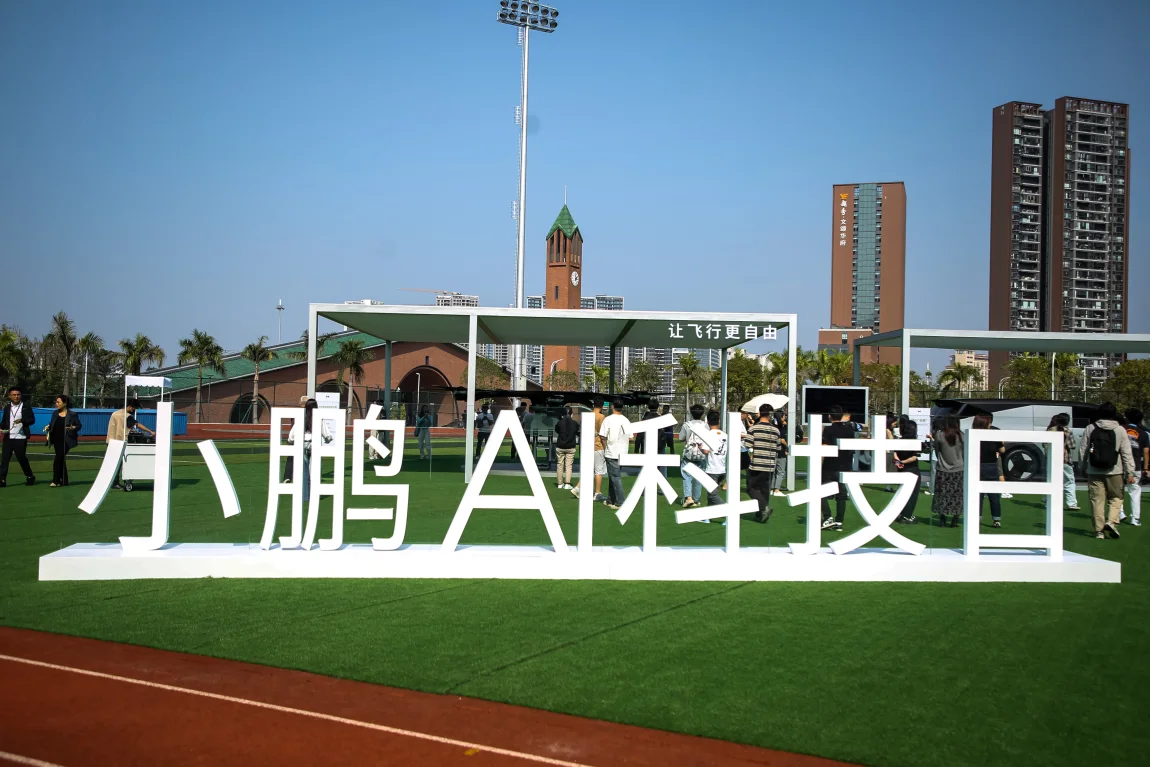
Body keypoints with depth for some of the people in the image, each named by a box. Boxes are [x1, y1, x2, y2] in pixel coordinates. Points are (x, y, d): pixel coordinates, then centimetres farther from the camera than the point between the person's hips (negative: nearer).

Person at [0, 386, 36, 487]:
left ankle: (30, 477, 20)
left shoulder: (26, 407, 3)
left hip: (20, 438, -3)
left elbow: (32, 420, -1)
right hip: (8, 438, 4)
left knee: (21, 458, 2)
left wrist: (22, 421, -19)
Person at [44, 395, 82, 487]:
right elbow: (52, 424, 16)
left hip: (66, 440, -6)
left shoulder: (72, 414, -6)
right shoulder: (55, 413, 9)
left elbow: (79, 425, -2)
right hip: (57, 440, 6)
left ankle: (56, 480, -6)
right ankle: (64, 480, 19)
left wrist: (73, 428, -21)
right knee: (61, 460, 10)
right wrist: (48, 426, -4)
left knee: (58, 459, -12)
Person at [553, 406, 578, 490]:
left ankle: (560, 484, 12)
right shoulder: (575, 423, -3)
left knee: (560, 465, 9)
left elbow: (556, 432, 8)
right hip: (571, 447, 0)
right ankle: (567, 484, -7)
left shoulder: (559, 423, -5)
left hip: (560, 447, 0)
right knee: (568, 465, 1)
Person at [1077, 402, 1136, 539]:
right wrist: (1130, 472, 0)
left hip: (1094, 471, 1)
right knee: (1116, 497, 13)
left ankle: (1099, 530, 5)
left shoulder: (1090, 429, 1)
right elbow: (1127, 453, -3)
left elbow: (1082, 450, 5)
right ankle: (1111, 521, -8)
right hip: (1114, 471, -1)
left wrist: (1084, 467, 16)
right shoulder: (1120, 430, -2)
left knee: (1097, 500, 4)